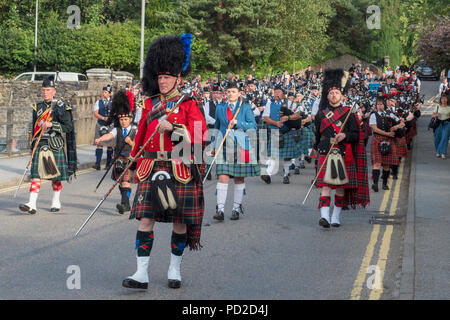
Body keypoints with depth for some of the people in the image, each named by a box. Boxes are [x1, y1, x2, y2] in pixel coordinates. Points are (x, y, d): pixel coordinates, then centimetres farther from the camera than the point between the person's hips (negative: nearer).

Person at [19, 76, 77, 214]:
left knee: (56, 175, 6)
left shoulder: (61, 107, -2)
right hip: (40, 145, 3)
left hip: (55, 145, -3)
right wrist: (33, 144, 19)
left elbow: (69, 127, -8)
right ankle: (32, 204, -13)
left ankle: (56, 202, 21)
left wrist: (51, 124, -19)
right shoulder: (37, 107, 12)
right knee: (36, 174, -7)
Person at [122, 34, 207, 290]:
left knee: (180, 220, 7)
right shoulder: (151, 104, 10)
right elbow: (141, 135, 21)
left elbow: (200, 137, -11)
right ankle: (142, 274, -5)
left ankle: (175, 269, 23)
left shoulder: (189, 104, -2)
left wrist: (173, 128, -22)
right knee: (145, 219, -5)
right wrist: (134, 163, 23)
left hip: (180, 170, -3)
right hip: (152, 170, 3)